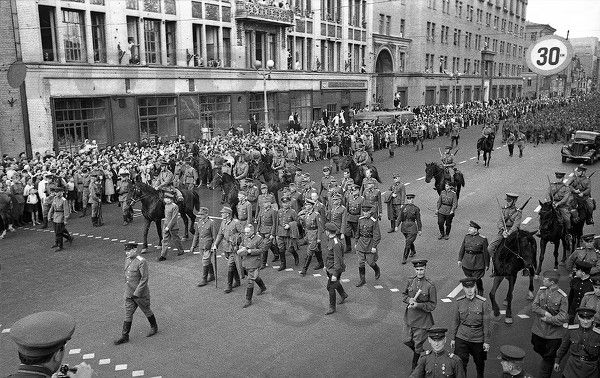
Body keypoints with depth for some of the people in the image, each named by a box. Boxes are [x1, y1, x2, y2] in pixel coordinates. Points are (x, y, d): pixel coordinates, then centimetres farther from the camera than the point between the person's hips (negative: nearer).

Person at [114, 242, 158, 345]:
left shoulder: (142, 261, -20)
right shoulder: (127, 259, 4)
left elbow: (145, 278, -22)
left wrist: (137, 292, -23)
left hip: (141, 293, -6)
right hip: (129, 294, 6)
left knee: (147, 311, 12)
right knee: (128, 314, 6)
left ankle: (154, 327, 33)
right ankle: (124, 336, 12)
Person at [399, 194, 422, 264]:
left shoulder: (416, 208, -7)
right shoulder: (404, 207, 2)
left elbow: (418, 220, -2)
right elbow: (400, 218, 6)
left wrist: (419, 230, 0)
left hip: (412, 228, -4)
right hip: (404, 227, 4)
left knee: (408, 243, -9)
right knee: (409, 241, 24)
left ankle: (404, 258, 0)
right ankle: (413, 251, 50)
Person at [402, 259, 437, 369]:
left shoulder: (430, 286, -16)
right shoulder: (410, 281, -3)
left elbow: (432, 305, -11)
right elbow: (404, 295, 10)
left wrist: (418, 305, -24)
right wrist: (409, 300, -12)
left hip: (422, 319, -5)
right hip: (410, 317, 5)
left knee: (418, 344, 5)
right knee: (409, 341, 16)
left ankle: (415, 368, 26)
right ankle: (423, 355, 46)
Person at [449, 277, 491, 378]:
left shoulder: (483, 302, -12)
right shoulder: (459, 301, -5)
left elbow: (486, 324, -7)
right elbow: (456, 322, 3)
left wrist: (486, 341, -6)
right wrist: (452, 338, 5)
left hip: (478, 339, -1)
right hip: (461, 338, 1)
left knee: (479, 362, 19)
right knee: (460, 363, -3)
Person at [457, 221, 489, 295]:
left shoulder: (483, 239, -12)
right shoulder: (467, 236, 1)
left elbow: (486, 252, -7)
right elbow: (462, 248, 8)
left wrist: (487, 264, -4)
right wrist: (460, 259, 8)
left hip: (478, 263, -4)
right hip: (467, 262, 4)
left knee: (477, 279, 4)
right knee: (469, 278, 12)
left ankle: (480, 291, 33)